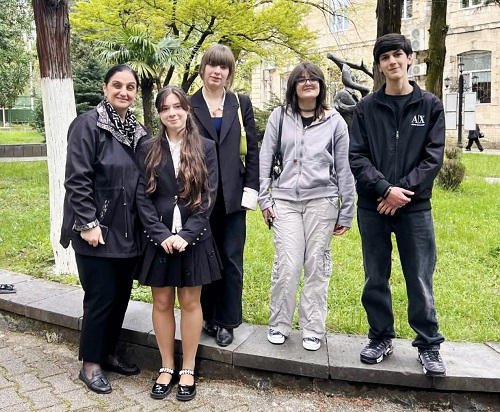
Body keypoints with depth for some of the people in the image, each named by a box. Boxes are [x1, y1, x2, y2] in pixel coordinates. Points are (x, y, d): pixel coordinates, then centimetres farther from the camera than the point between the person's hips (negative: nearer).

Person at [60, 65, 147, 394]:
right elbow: (76, 179, -14)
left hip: (128, 232, 6)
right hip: (98, 230, -6)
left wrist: (145, 224, 11)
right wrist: (88, 224, -17)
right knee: (101, 298, 2)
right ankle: (90, 364, 21)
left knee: (121, 295, 14)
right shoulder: (88, 124, -10)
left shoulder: (139, 131, 9)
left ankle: (108, 353, 33)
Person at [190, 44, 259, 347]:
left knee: (232, 259, 3)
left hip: (233, 195, 1)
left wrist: (251, 190, -2)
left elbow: (253, 149, 6)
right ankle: (207, 316, 23)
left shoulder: (241, 104, 8)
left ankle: (227, 321, 16)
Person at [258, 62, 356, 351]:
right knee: (287, 266, -5)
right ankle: (279, 324, 15)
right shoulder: (280, 117, 8)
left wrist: (347, 212, 5)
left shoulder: (335, 121, 8)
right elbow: (265, 159, 9)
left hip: (322, 200, 0)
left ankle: (313, 329, 17)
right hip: (285, 200, 0)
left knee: (317, 267, 4)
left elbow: (344, 169, 8)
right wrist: (264, 198, 3)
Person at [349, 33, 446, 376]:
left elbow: (434, 156, -1)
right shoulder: (367, 108, 6)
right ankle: (381, 338, 26)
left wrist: (403, 189, -13)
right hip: (372, 207, 1)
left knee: (420, 281, 3)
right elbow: (356, 156, -1)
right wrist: (385, 188, -15)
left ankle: (429, 344, 20)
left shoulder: (430, 105, 5)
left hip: (414, 207, -1)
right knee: (375, 279, 9)